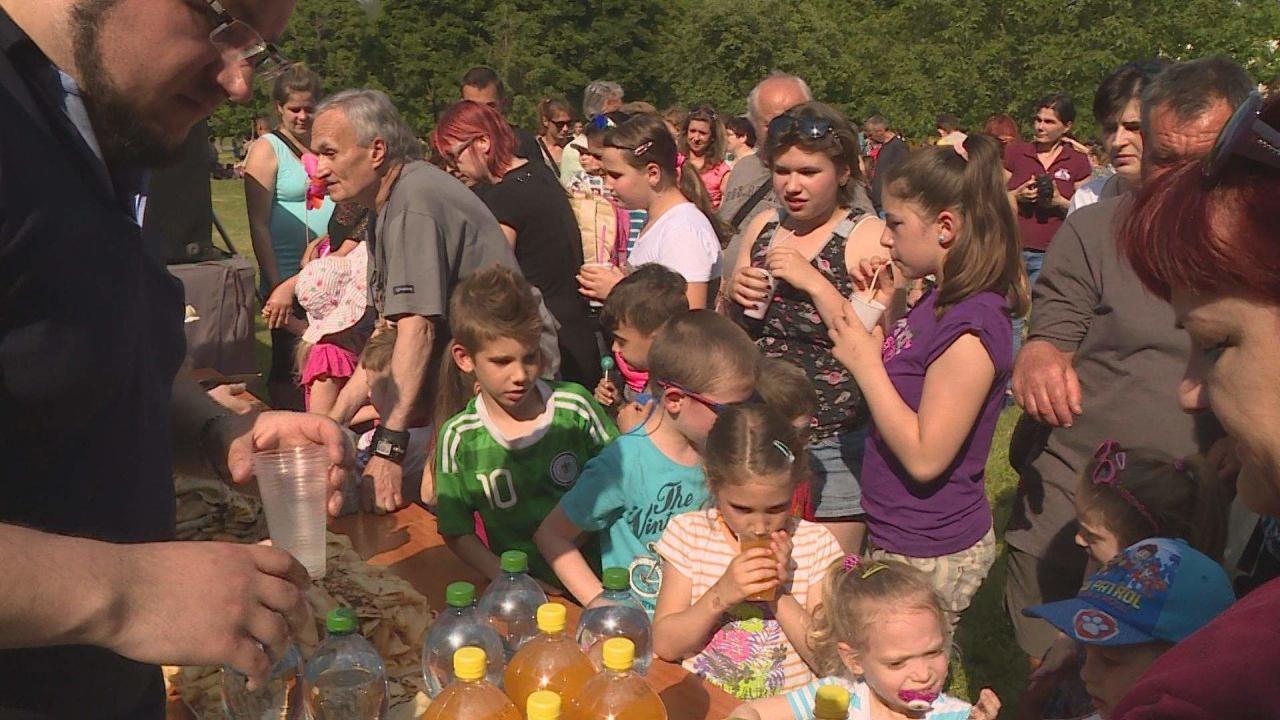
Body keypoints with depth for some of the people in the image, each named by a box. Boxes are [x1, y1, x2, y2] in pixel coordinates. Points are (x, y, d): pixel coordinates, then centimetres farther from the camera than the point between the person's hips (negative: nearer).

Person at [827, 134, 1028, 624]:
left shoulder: (971, 323, -23)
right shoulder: (939, 301, 6)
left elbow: (925, 457, -25)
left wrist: (866, 362, -20)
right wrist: (886, 307, 2)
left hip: (930, 556, -9)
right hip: (900, 539, 9)